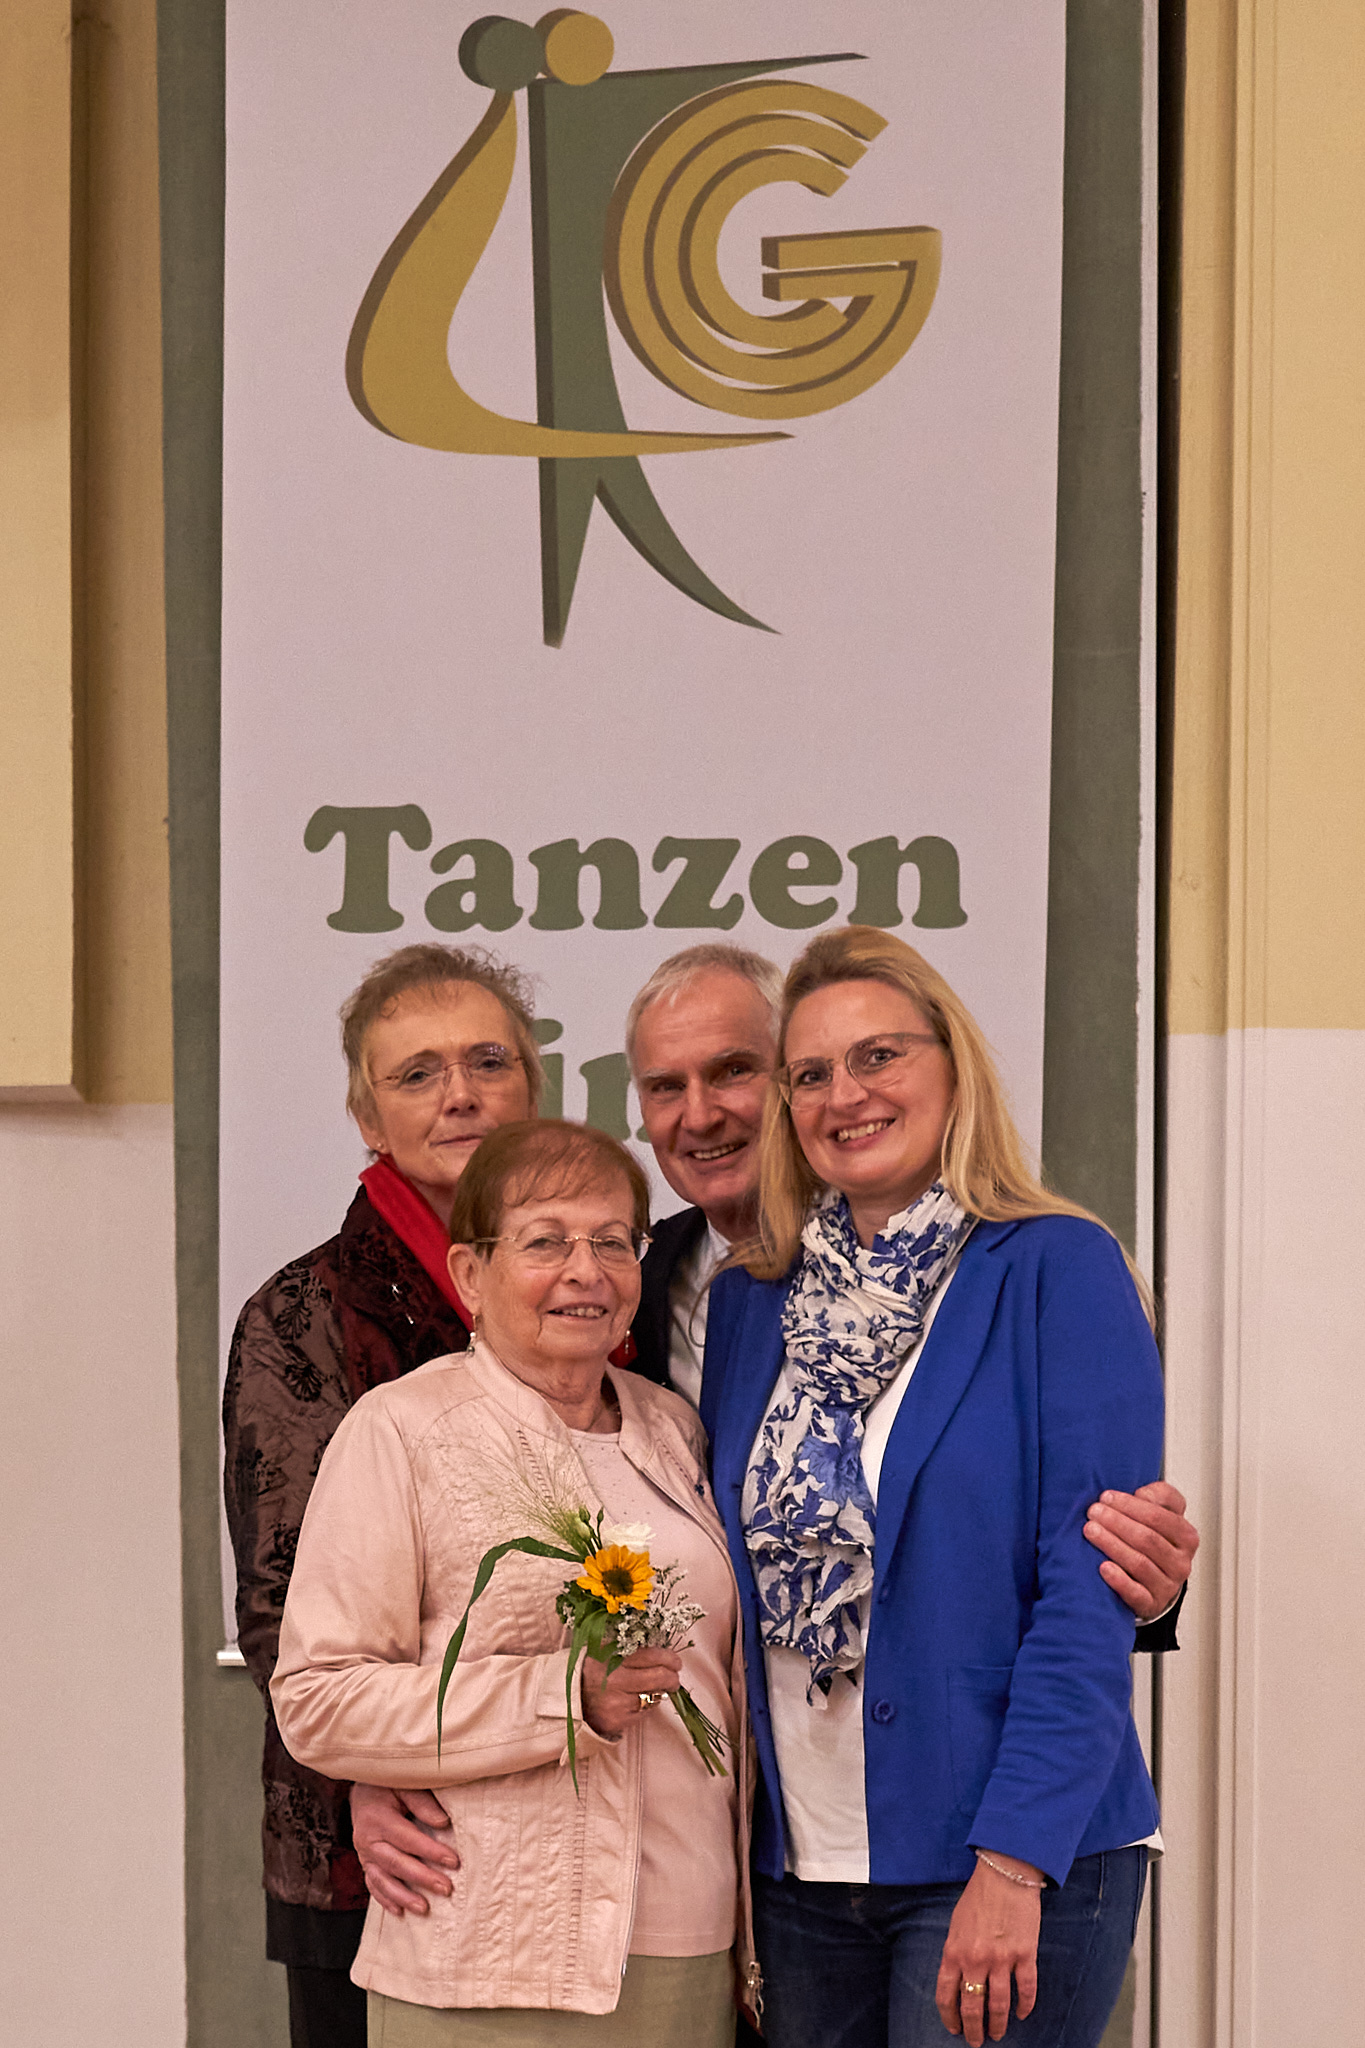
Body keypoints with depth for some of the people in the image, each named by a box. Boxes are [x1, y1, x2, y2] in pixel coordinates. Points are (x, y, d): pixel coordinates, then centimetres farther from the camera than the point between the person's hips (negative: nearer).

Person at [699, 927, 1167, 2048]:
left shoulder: (1057, 1270, -7)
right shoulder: (751, 1303, 9)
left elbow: (1091, 1595, -13)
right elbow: (737, 1584, 13)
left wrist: (1012, 1866, -18)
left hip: (1010, 1865, -5)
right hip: (797, 1862, 5)